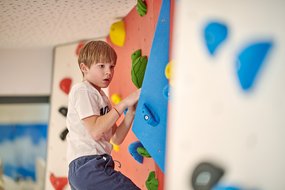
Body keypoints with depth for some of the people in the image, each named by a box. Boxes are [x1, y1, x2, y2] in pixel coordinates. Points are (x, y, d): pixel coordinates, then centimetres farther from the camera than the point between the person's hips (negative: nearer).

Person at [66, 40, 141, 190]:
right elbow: (95, 131, -18)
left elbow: (116, 138, 15)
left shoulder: (102, 97, 23)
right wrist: (125, 103, -15)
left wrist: (131, 112, 1)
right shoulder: (82, 90, -4)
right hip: (87, 165, -10)